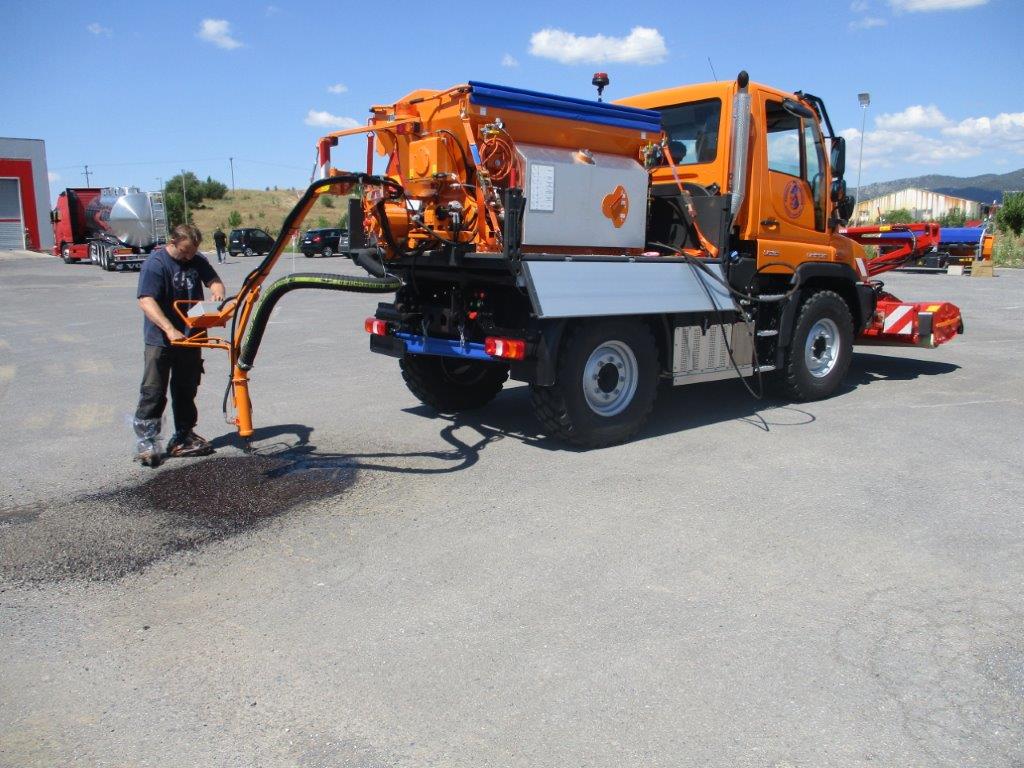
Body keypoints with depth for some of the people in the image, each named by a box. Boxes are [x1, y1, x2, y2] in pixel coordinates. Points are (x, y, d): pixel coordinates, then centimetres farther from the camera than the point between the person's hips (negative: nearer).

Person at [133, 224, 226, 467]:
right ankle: (146, 442, 2)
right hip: (160, 340, -6)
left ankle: (183, 437, 25)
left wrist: (217, 291, -15)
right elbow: (146, 301, -24)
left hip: (190, 337, 6)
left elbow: (213, 280, 12)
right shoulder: (155, 263, -16)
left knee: (186, 390, 14)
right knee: (153, 392, -4)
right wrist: (169, 329, -37)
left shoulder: (197, 260, 4)